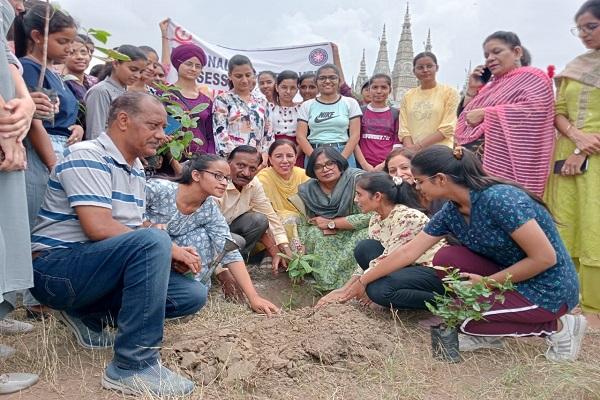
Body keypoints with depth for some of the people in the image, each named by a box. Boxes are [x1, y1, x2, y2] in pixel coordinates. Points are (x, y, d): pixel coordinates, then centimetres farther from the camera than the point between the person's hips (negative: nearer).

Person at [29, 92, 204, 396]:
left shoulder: (136, 170, 13)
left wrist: (172, 255, -6)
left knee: (192, 294, -5)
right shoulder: (88, 156, -13)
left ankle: (87, 316, 9)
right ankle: (133, 367, -27)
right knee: (154, 240, -34)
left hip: (98, 267, 9)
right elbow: (99, 227, -25)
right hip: (55, 267, -9)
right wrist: (169, 249, -19)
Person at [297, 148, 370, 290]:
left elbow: (369, 216, -24)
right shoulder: (306, 190, -3)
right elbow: (302, 222, -2)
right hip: (324, 240, 3)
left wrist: (331, 223, -17)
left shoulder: (357, 178, -17)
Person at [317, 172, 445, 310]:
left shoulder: (407, 217, -24)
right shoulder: (376, 219, 2)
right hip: (410, 267, 8)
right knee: (364, 248, -9)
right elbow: (368, 259, 5)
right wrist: (344, 289, -4)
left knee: (379, 289, -28)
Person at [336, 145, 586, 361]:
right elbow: (408, 252, 2)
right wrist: (363, 281, 6)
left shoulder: (499, 199, -27)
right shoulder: (451, 212, -4)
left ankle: (555, 327, 1)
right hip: (512, 277, 7)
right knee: (446, 259, -7)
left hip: (549, 289, -7)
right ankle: (487, 335, 8)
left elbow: (545, 258, -24)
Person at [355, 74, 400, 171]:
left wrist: (384, 164, -10)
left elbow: (398, 145, 3)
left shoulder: (396, 114, 9)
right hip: (363, 167, 0)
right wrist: (365, 165, -8)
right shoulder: (360, 112, 9)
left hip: (388, 167, 0)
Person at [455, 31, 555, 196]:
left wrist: (485, 113, -15)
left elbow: (533, 109, -19)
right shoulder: (492, 85, 23)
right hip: (478, 163, 7)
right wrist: (472, 89, 10)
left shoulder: (532, 78, 1)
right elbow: (465, 118, 23)